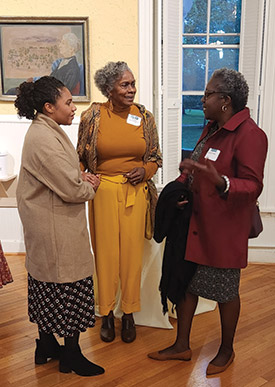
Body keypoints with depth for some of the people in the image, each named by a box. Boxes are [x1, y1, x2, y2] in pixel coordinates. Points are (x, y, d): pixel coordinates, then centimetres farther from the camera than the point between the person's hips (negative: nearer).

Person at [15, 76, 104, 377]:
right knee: (69, 286, 3)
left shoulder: (44, 130, 9)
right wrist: (90, 187, -4)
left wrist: (80, 178, 2)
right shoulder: (44, 140, -24)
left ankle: (46, 346, 37)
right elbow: (71, 190, -25)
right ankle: (71, 356, 20)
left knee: (46, 280, 19)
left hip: (44, 225, 11)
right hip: (56, 228, -11)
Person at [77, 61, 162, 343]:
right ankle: (107, 313, 25)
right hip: (103, 190, -1)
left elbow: (155, 158, 9)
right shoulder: (92, 116, -4)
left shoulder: (144, 117, 1)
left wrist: (144, 171, -10)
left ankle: (129, 314, 24)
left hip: (136, 191, 1)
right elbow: (80, 158, 6)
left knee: (132, 252, 6)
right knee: (105, 251, 6)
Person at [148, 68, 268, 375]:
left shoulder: (249, 134, -17)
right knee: (185, 281, 14)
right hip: (195, 221, 9)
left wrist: (220, 182, -41)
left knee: (225, 291, 10)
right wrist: (182, 187, 2)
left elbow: (252, 186, -23)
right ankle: (182, 346, 32)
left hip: (224, 228, -8)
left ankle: (226, 351, 34)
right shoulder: (213, 128, 12)